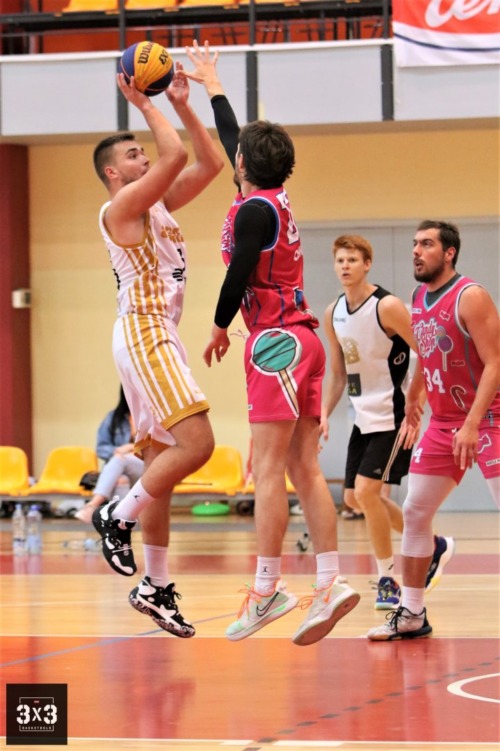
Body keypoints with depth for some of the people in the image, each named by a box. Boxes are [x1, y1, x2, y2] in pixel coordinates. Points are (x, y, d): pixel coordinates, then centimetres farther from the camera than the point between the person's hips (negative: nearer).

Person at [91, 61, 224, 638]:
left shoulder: (158, 203, 19)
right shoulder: (121, 206, -7)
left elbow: (210, 163, 19)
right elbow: (175, 156, -19)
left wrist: (181, 106, 15)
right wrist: (143, 104, -8)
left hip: (160, 337, 9)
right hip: (143, 332, -9)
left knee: (162, 460, 9)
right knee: (196, 443, -20)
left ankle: (156, 586, 12)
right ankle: (117, 517, -6)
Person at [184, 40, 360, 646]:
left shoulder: (254, 209, -10)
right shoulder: (274, 199, 16)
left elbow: (240, 273, -14)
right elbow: (233, 139, 31)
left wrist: (220, 328, 3)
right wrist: (211, 85, 43)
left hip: (276, 341, -9)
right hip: (302, 338, 9)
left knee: (268, 469, -10)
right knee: (303, 470, 4)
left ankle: (266, 589, -12)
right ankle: (330, 584, -2)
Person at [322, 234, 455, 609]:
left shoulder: (387, 307, -16)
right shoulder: (333, 314, 6)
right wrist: (324, 415, 3)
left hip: (393, 416, -8)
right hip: (364, 417, 8)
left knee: (366, 490, -17)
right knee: (355, 498, 11)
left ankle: (388, 579, -2)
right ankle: (433, 546, 27)